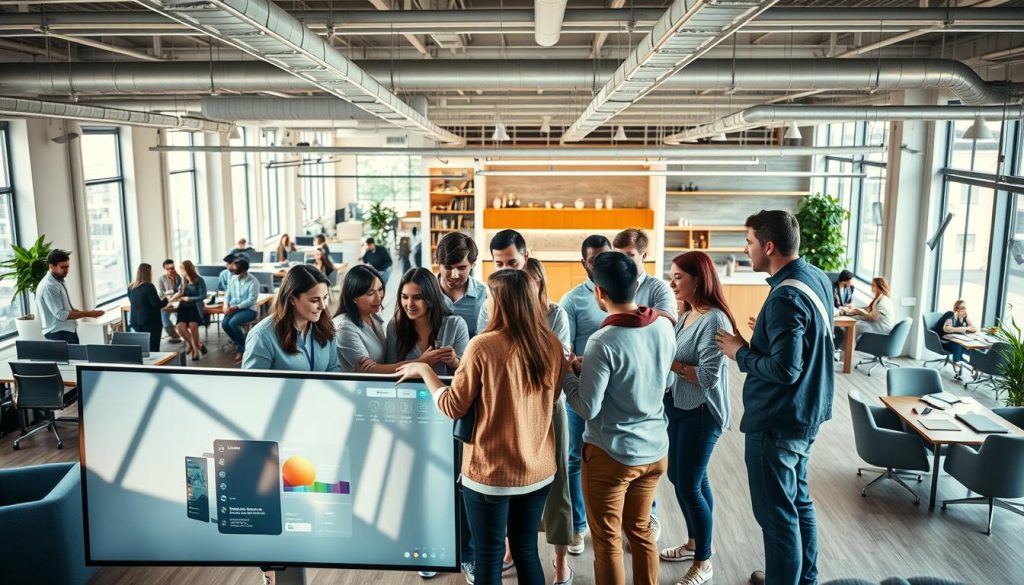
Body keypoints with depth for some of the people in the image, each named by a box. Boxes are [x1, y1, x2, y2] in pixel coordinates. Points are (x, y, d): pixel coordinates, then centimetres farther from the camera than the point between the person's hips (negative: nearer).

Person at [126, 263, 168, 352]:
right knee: (153, 348, -1)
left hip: (136, 321, 7)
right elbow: (158, 304, -15)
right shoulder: (149, 286, -16)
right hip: (151, 321, -7)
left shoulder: (131, 287, 6)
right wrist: (166, 300, 5)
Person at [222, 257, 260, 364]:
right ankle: (239, 343, 4)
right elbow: (228, 295, 9)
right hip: (234, 308, 6)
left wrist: (236, 307, -23)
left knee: (233, 322, -30)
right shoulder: (233, 279, 6)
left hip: (249, 309, -6)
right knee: (224, 323, -22)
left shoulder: (253, 281, -13)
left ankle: (243, 347, -6)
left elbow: (251, 300, -17)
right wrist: (226, 306, -11)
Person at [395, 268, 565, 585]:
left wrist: (424, 370, 5)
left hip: (491, 472, -5)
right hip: (538, 470, 5)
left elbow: (454, 406, -10)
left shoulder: (483, 345, -18)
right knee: (526, 552, 19)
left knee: (489, 558, 10)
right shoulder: (551, 345, -3)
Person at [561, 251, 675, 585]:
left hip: (611, 456, -6)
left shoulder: (603, 343, -24)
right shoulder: (665, 327, -4)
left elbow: (587, 409, -20)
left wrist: (567, 372, -3)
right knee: (640, 530, 23)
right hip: (655, 451, 6)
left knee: (607, 541, 11)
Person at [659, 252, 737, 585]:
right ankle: (695, 542, 40)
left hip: (701, 413, -9)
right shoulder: (687, 315, 7)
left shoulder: (714, 320, -21)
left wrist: (670, 362, -19)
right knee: (680, 477, 20)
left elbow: (709, 377, -25)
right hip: (678, 407, 9)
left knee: (689, 485, 0)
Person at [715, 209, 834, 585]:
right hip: (805, 414, 10)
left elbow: (785, 369, -29)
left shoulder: (786, 297, -26)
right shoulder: (817, 278, 5)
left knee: (777, 513, 3)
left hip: (777, 421, -10)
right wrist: (767, 335, 8)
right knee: (798, 501, 23)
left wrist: (741, 352, -16)